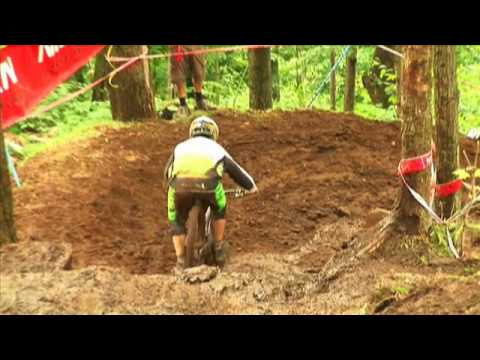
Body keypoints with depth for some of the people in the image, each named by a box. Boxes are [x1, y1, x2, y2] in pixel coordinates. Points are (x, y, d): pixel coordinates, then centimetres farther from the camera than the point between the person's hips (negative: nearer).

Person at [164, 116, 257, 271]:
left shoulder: (181, 146, 35)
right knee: (220, 209, 32)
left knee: (177, 222, 26)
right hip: (208, 183, -1)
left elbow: (167, 172, 45)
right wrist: (251, 186, 61)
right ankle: (219, 250, 36)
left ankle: (180, 262, 21)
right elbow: (236, 170, 44)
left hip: (179, 183, 1)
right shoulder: (216, 148, 33)